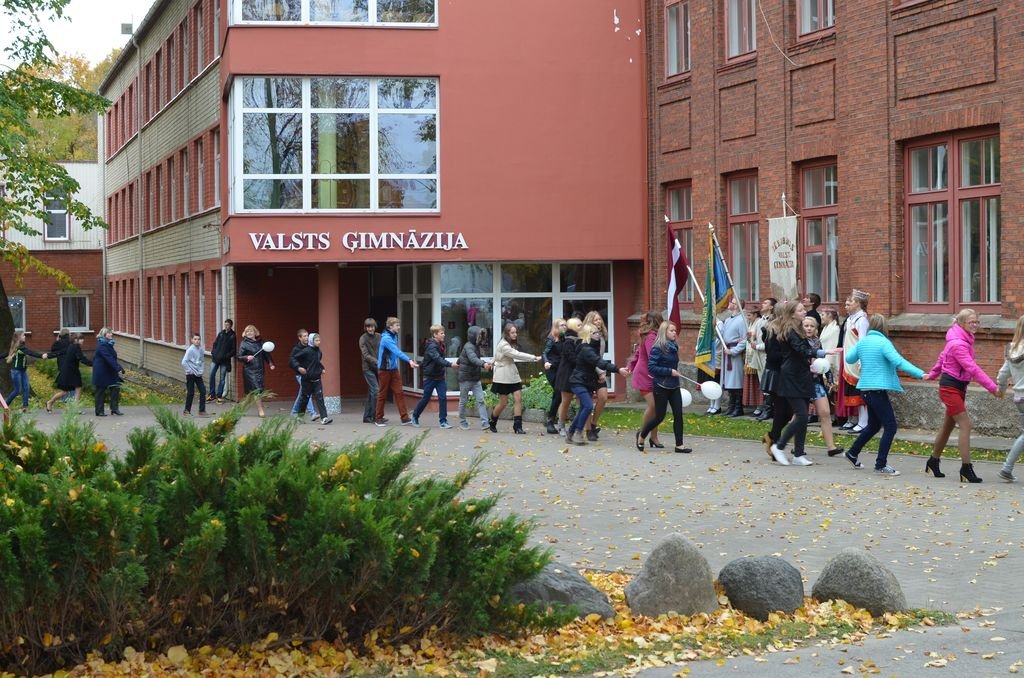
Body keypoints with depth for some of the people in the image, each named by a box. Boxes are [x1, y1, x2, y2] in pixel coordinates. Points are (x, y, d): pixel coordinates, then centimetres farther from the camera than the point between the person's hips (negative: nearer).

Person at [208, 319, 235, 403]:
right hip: (215, 358, 4)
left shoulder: (233, 336, -5)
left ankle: (219, 396, 10)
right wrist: (213, 352, 1)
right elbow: (215, 343, 15)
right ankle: (212, 394, 12)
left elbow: (233, 349, -8)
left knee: (222, 378, 2)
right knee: (211, 375, 2)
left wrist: (227, 356, -17)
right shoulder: (221, 333, 9)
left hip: (224, 360, -4)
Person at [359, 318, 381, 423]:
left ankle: (367, 417, 16)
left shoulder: (378, 337, 7)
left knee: (371, 393, 10)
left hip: (377, 368, 5)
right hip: (368, 368, -5)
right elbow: (366, 355, -14)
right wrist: (378, 362, -25)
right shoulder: (363, 339, -7)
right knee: (375, 391, -13)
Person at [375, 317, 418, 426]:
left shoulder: (394, 336, 7)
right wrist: (409, 360, -42)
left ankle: (404, 417, -4)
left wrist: (409, 360, -1)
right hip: (384, 369, -7)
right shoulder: (386, 338, -20)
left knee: (398, 393, 0)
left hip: (394, 369, 7)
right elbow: (397, 352, -32)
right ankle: (378, 418, 17)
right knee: (382, 394, 4)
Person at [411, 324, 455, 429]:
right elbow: (438, 359, -34)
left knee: (443, 398, -3)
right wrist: (450, 364, -43)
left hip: (440, 376, 7)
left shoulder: (440, 345, 7)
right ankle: (415, 416, 26)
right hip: (430, 376, -7)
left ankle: (443, 421, 0)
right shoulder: (431, 346, -19)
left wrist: (445, 370, 5)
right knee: (426, 398, 5)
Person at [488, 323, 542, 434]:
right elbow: (517, 355, -22)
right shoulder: (503, 345, -16)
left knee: (518, 399, -5)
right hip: (503, 378, -8)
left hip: (513, 376, 8)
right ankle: (492, 422, 21)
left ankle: (518, 426, -6)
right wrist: (534, 358, -22)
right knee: (503, 402, -1)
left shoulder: (511, 344, 16)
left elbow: (517, 355, 10)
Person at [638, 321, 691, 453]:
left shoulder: (674, 347, 9)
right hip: (661, 387, -6)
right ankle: (641, 435, 25)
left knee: (678, 415, -2)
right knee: (659, 416, 1)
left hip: (674, 386, 6)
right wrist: (670, 371, -19)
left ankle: (679, 445, 1)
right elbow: (651, 367, -17)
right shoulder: (657, 348, -13)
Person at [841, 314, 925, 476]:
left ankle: (852, 453, 32)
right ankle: (881, 465, -6)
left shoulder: (862, 342, 9)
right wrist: (920, 374, -26)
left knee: (874, 425, 24)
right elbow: (899, 362, -23)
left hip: (866, 389, 9)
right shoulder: (883, 343, -13)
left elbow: (849, 358, 21)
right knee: (890, 427, -4)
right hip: (878, 389, -9)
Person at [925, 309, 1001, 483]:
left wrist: (933, 374, 34)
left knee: (948, 426, 17)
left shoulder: (964, 341, 8)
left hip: (959, 387, 10)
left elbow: (943, 356, 21)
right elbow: (972, 369, -28)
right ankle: (966, 469, -14)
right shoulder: (958, 344, -23)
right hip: (950, 388, -10)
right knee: (965, 425, -13)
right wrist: (993, 388, -30)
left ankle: (933, 462, 30)